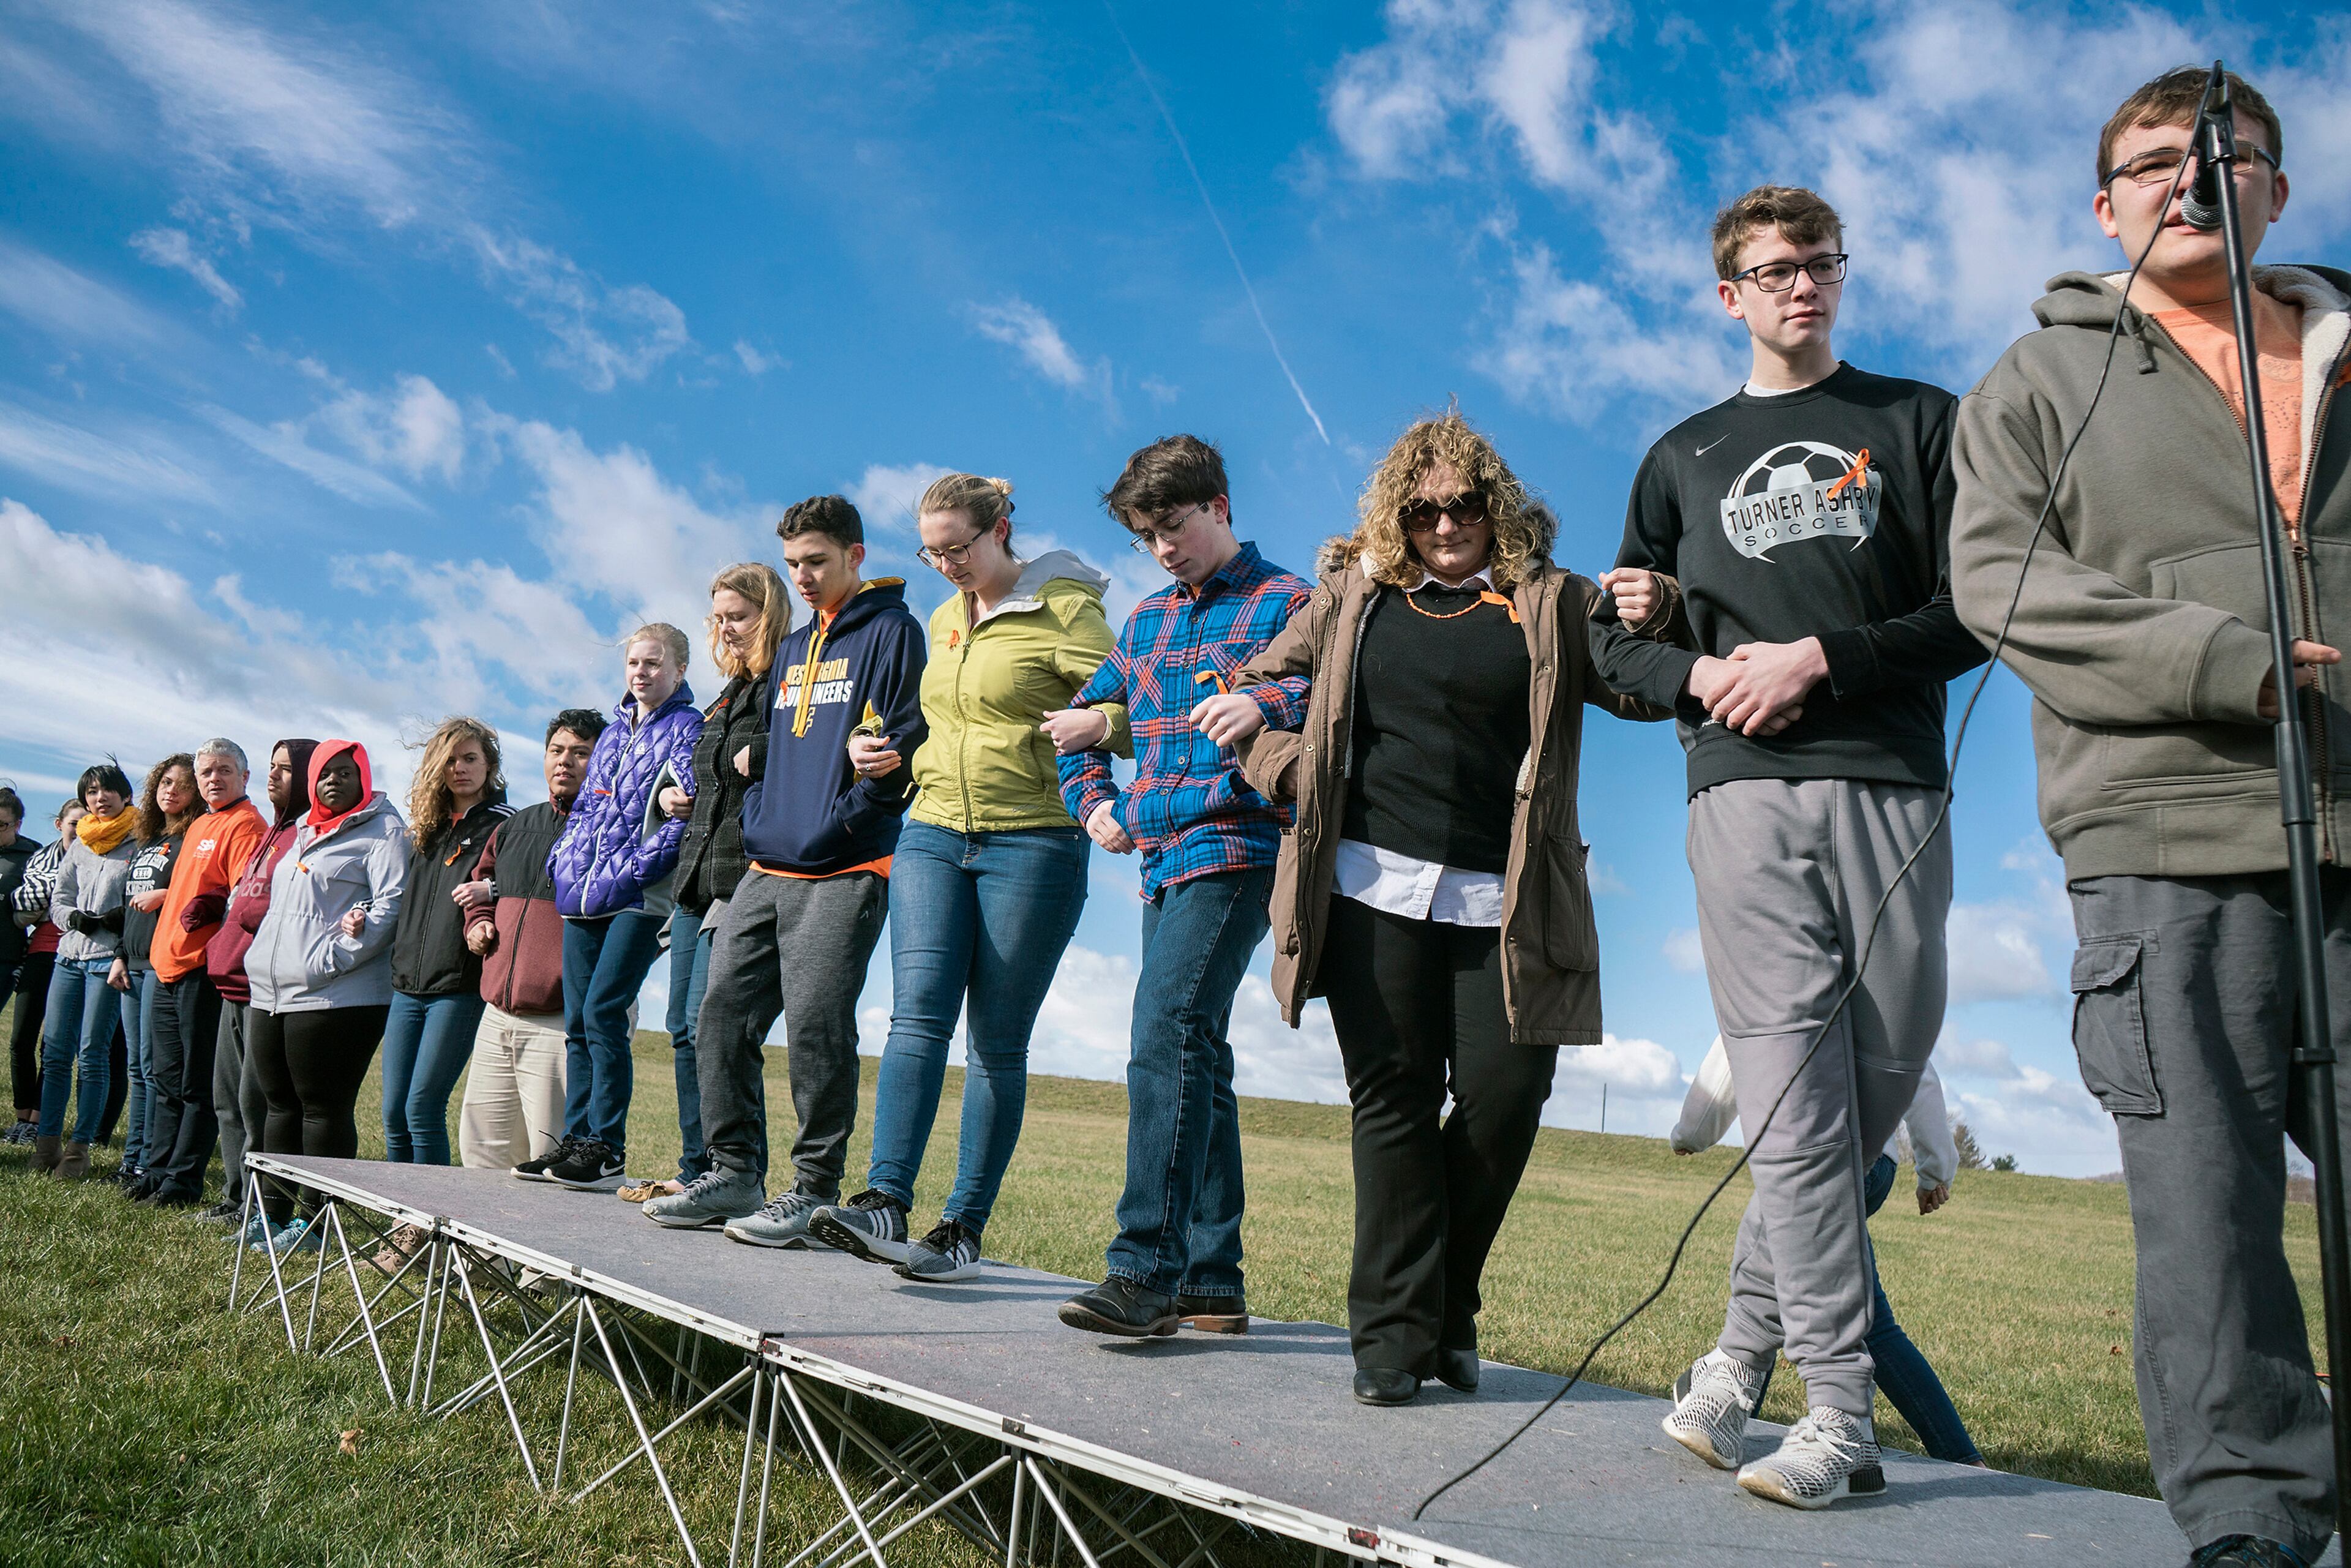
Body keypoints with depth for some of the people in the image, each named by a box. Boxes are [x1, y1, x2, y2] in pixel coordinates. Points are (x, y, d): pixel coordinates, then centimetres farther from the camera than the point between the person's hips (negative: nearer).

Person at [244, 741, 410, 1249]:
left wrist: (336, 955, -20)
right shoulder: (304, 832, 22)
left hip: (334, 998, -8)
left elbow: (391, 904, -15)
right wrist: (258, 958, 15)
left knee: (323, 1108, -3)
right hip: (272, 996, 8)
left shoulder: (383, 829, -3)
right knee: (281, 1105, 14)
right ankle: (273, 1212, 23)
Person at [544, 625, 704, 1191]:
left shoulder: (687, 729, -1)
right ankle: (576, 1144, 12)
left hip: (639, 899, -7)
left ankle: (607, 1150, -9)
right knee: (577, 1021, 6)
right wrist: (564, 857, 10)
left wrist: (635, 868, -18)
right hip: (583, 899, 7)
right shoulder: (612, 734, 22)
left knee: (603, 1013, -14)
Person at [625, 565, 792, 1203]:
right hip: (697, 877, 10)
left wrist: (760, 755, -22)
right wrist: (675, 795, 15)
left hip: (743, 875, -10)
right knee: (684, 1028, 11)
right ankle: (697, 1170, 19)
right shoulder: (731, 692, 22)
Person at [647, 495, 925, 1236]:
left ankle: (815, 1189, 1)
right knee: (724, 1014, 5)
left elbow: (914, 741, -8)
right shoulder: (791, 649, 23)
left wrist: (875, 760, -26)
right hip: (766, 870, 8)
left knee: (816, 1029, -9)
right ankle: (733, 1173, 15)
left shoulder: (891, 631, -1)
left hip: (844, 872, -8)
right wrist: (759, 818, 16)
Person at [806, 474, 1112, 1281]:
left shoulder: (1064, 607, -3)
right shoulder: (944, 620, 18)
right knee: (918, 1010, -11)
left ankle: (964, 1228, 5)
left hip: (1032, 843, -5)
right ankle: (885, 1202, -17)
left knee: (997, 1041, -1)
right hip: (933, 832, 5)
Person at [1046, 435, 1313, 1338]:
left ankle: (1146, 1266, -21)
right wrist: (1092, 801, 10)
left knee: (1168, 1029, -21)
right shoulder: (1146, 621, 20)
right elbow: (1082, 721, 26)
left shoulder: (1286, 604, 0)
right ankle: (1212, 1279, 16)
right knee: (1193, 1055, 9)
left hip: (1237, 849, -8)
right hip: (1165, 858, 8)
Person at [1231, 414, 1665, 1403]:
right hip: (1374, 885, 1)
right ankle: (1392, 1333, 8)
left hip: (1502, 902, 0)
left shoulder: (1553, 604, 9)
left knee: (1502, 1101, -3)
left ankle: (1447, 1314, 19)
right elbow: (1256, 691, 20)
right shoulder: (1353, 594, 14)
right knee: (1393, 1101, 1)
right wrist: (1290, 767, 2)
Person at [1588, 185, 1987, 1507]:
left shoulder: (1919, 421, 15)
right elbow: (1620, 639, 18)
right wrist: (1697, 673, -3)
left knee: (1878, 1085, 2)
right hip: (1744, 795, 0)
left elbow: (1978, 608, 5)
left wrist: (1824, 658, -8)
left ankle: (1745, 1346, 19)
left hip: (1892, 787, 0)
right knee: (1798, 1102, -9)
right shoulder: (1683, 457, 20)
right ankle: (1842, 1417, -4)